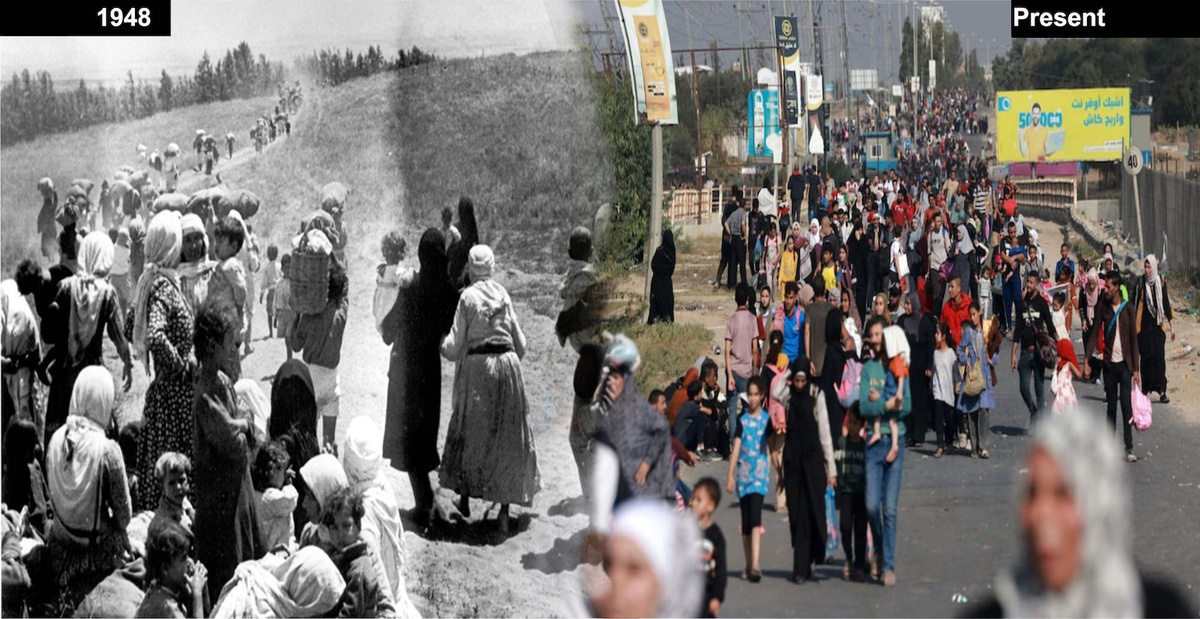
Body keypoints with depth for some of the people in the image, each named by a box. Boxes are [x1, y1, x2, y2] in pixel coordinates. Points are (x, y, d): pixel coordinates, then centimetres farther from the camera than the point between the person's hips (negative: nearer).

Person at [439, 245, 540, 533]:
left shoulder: (468, 297, -6)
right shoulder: (502, 294, 4)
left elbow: (454, 346, -6)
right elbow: (520, 341, 8)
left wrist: (443, 346, 15)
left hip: (477, 367, -2)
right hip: (507, 365, 2)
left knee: (470, 432, 13)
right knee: (507, 435, 6)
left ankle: (465, 497, 22)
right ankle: (505, 507, 5)